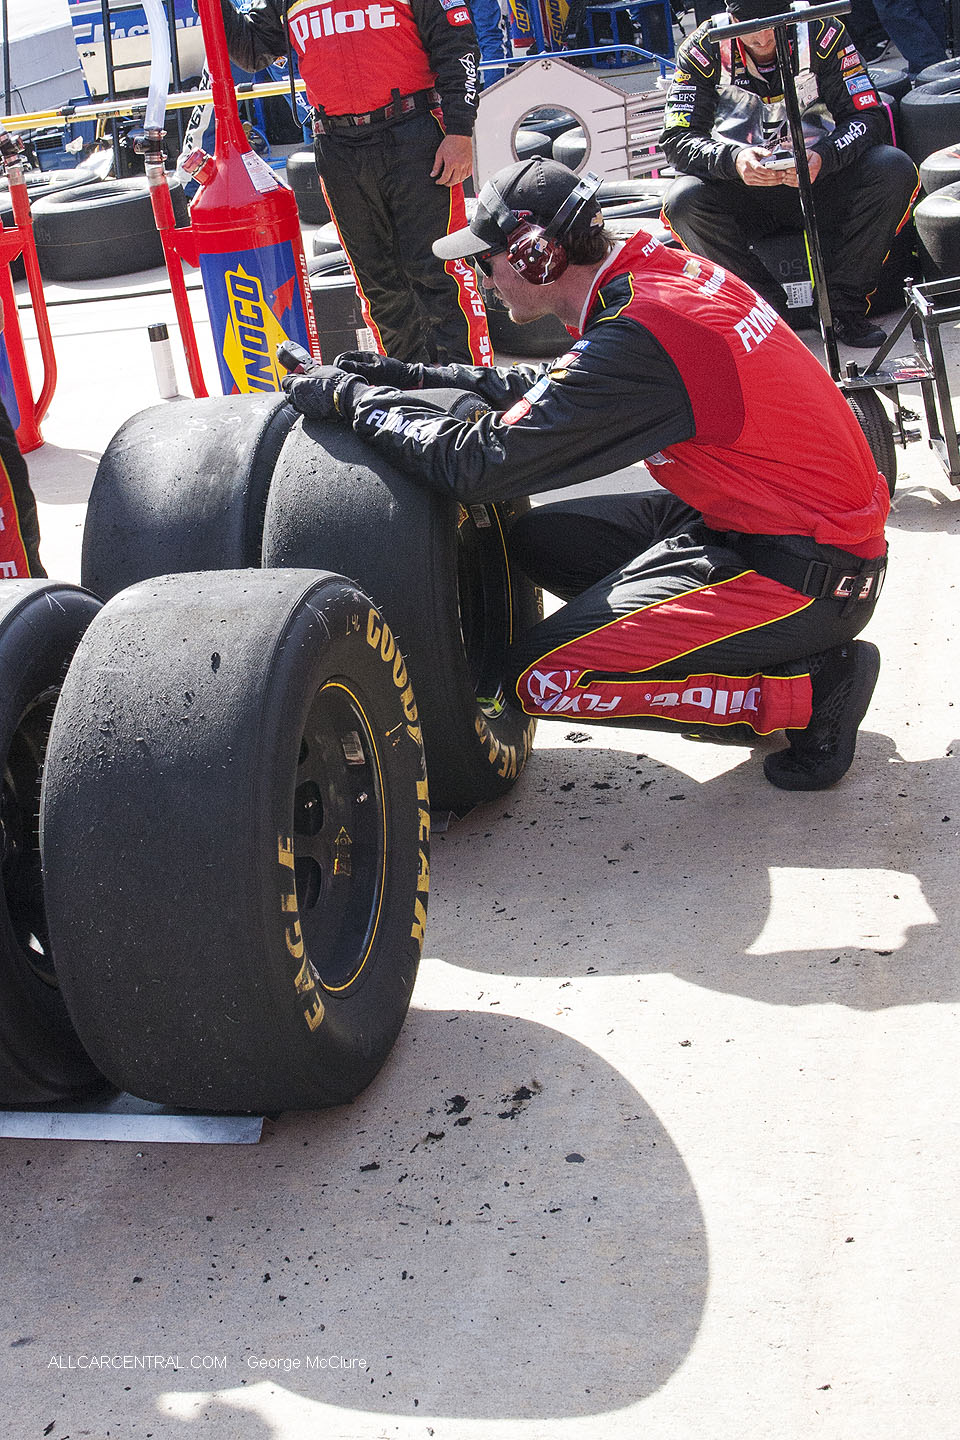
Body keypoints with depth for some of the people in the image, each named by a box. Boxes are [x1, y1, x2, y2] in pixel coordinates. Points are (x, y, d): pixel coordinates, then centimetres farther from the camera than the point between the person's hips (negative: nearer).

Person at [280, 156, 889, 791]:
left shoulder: (634, 340, -25)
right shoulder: (658, 266, 3)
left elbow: (475, 465, -23)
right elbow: (558, 388, 20)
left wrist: (352, 397, -9)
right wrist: (418, 376, 14)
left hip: (809, 575, -9)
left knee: (541, 678, -11)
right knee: (540, 539, 12)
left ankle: (812, 688, -5)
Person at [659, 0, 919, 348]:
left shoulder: (821, 33, -9)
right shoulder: (703, 49, -9)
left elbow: (868, 116, -10)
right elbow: (677, 139, -13)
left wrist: (824, 157, -31)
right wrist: (733, 159, -34)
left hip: (816, 179, 1)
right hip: (742, 188, 0)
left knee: (895, 170, -26)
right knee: (682, 203, -31)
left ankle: (845, 306, -18)